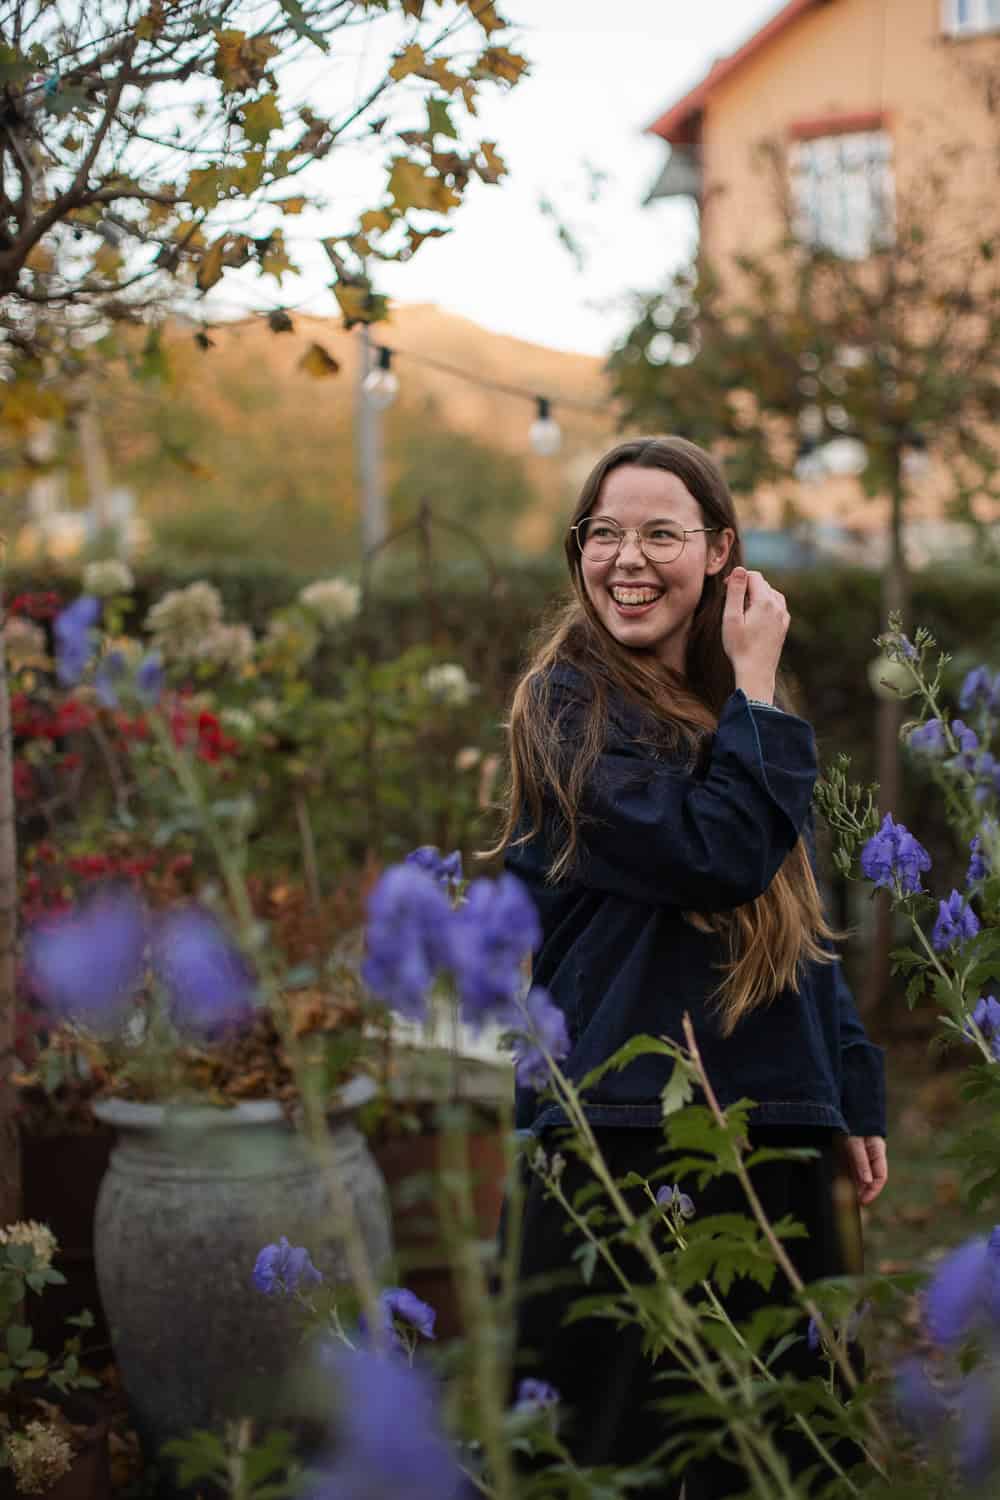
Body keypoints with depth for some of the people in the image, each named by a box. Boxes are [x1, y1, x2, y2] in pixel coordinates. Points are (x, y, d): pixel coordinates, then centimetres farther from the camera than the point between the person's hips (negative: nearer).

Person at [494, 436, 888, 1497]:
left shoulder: (739, 714, 14)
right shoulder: (571, 702, -7)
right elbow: (719, 853, -21)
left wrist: (852, 1097, 18)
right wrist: (758, 685, -9)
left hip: (772, 1132, 7)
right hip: (627, 1132, -6)